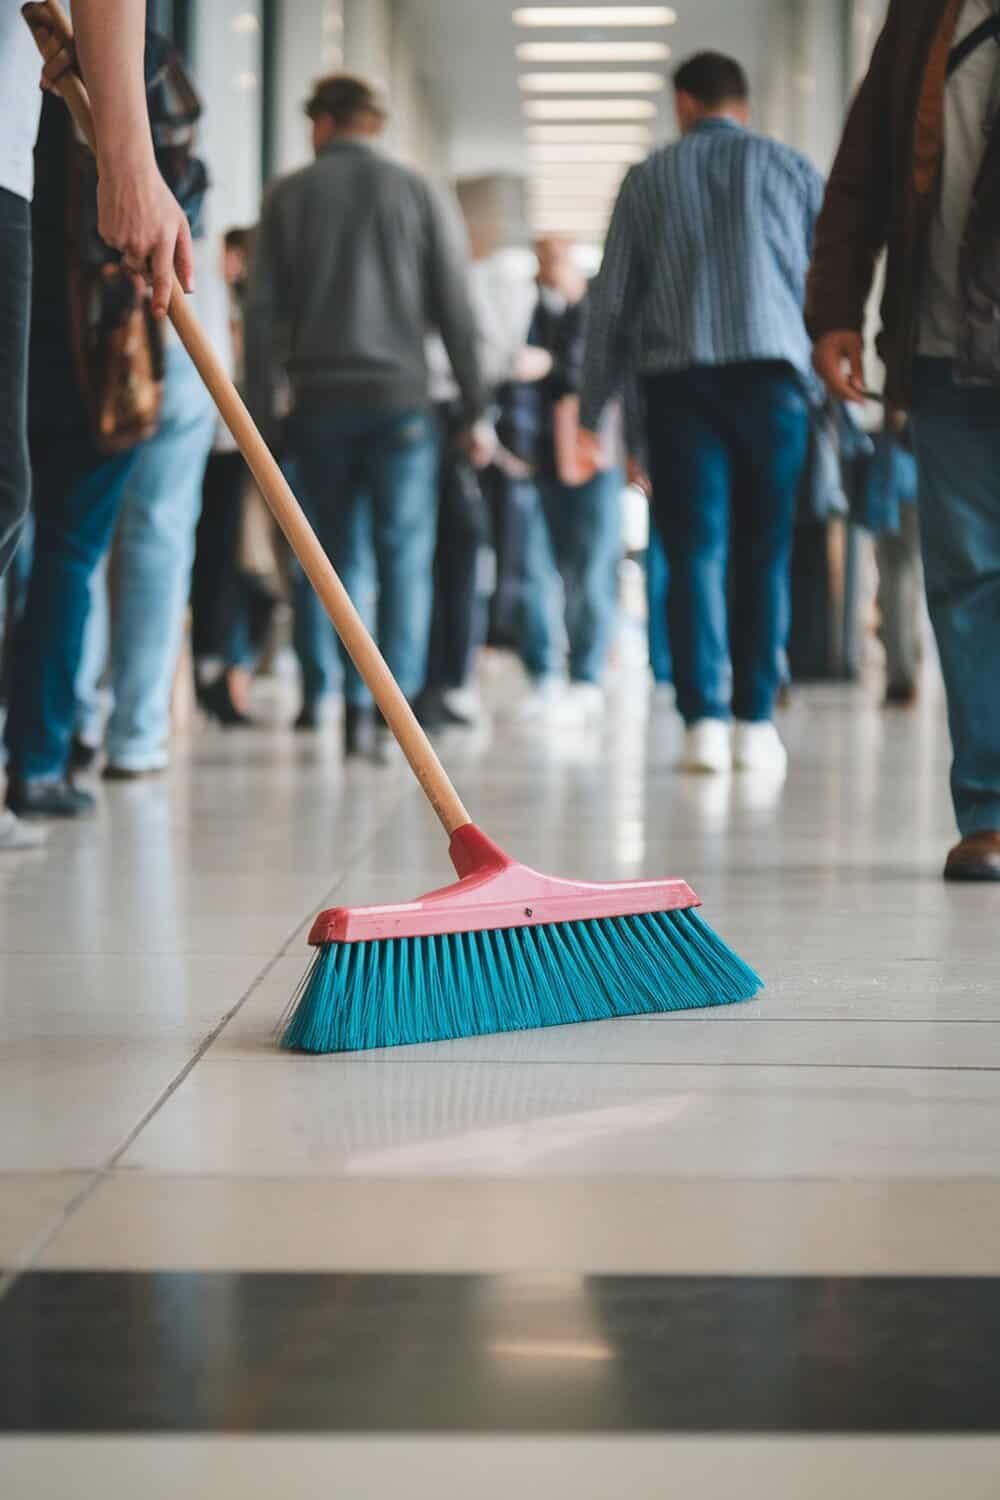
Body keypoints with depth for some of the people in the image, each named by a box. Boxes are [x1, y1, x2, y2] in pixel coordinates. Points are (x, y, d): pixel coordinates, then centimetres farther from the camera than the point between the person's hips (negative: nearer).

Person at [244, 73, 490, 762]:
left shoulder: (290, 196, 6)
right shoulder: (418, 193, 4)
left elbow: (264, 311, 1)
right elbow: (456, 311, 1)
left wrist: (260, 412, 3)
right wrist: (476, 410, 3)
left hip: (319, 401, 1)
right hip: (401, 397, -1)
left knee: (333, 557, 8)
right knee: (406, 556, 3)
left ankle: (353, 705, 4)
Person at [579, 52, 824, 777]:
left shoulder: (649, 178, 11)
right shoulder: (792, 168, 12)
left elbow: (614, 299, 9)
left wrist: (591, 413, 12)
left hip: (678, 377, 0)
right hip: (772, 370, 0)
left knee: (695, 551, -1)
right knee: (765, 555, 6)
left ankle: (705, 719, -11)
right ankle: (756, 722, 3)